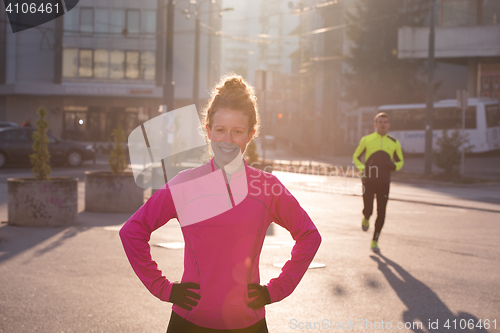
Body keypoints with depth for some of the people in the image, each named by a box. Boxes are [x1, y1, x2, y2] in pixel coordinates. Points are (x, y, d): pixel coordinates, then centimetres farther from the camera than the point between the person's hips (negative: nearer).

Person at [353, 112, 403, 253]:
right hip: (369, 181, -1)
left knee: (381, 214, -1)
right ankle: (366, 219, 28)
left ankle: (375, 241, 14)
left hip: (384, 183, 1)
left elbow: (400, 161, 18)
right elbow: (356, 157, 13)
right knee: (368, 209, -11)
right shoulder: (366, 140, 3)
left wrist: (395, 166, -7)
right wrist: (362, 168, -7)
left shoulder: (394, 143, 7)